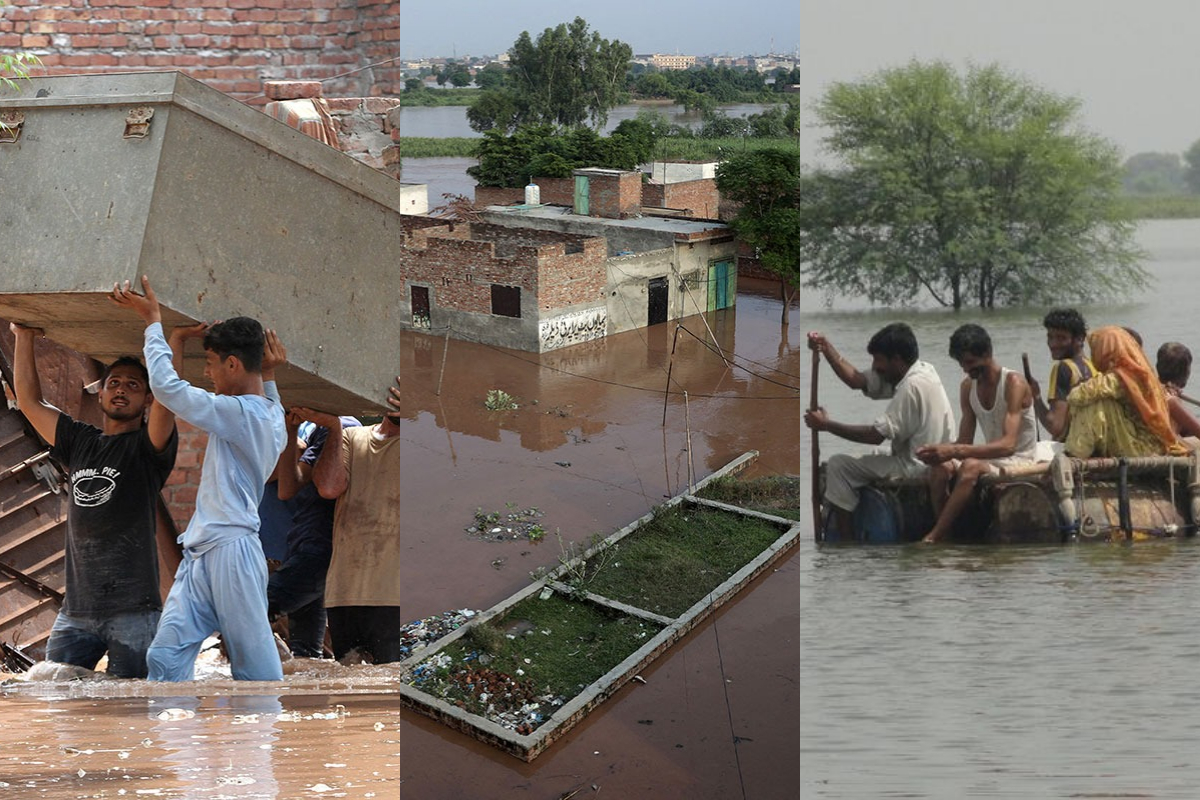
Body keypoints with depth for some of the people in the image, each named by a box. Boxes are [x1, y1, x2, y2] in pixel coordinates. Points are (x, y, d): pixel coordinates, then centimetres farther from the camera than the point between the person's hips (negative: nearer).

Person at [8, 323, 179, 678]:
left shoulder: (147, 447, 1)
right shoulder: (79, 442, 16)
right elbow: (29, 400, 19)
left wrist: (175, 336, -20)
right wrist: (23, 336, 18)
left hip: (132, 610, -5)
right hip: (75, 609, 5)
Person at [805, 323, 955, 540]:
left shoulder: (913, 385, -23)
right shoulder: (909, 374, 6)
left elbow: (877, 435, -23)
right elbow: (857, 380, 6)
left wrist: (827, 425, -15)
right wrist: (826, 348, -3)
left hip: (917, 468, -10)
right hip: (915, 460, 10)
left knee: (838, 466, -8)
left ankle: (846, 547, -3)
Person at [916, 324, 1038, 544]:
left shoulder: (1014, 384, -15)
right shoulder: (968, 386, 7)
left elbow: (1008, 445, -26)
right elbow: (965, 441, 6)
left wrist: (955, 451, -36)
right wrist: (942, 450, -18)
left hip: (1019, 463, -6)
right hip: (990, 459, 7)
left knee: (971, 466, -35)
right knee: (941, 467, -22)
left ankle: (931, 539, -35)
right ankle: (945, 535, -26)